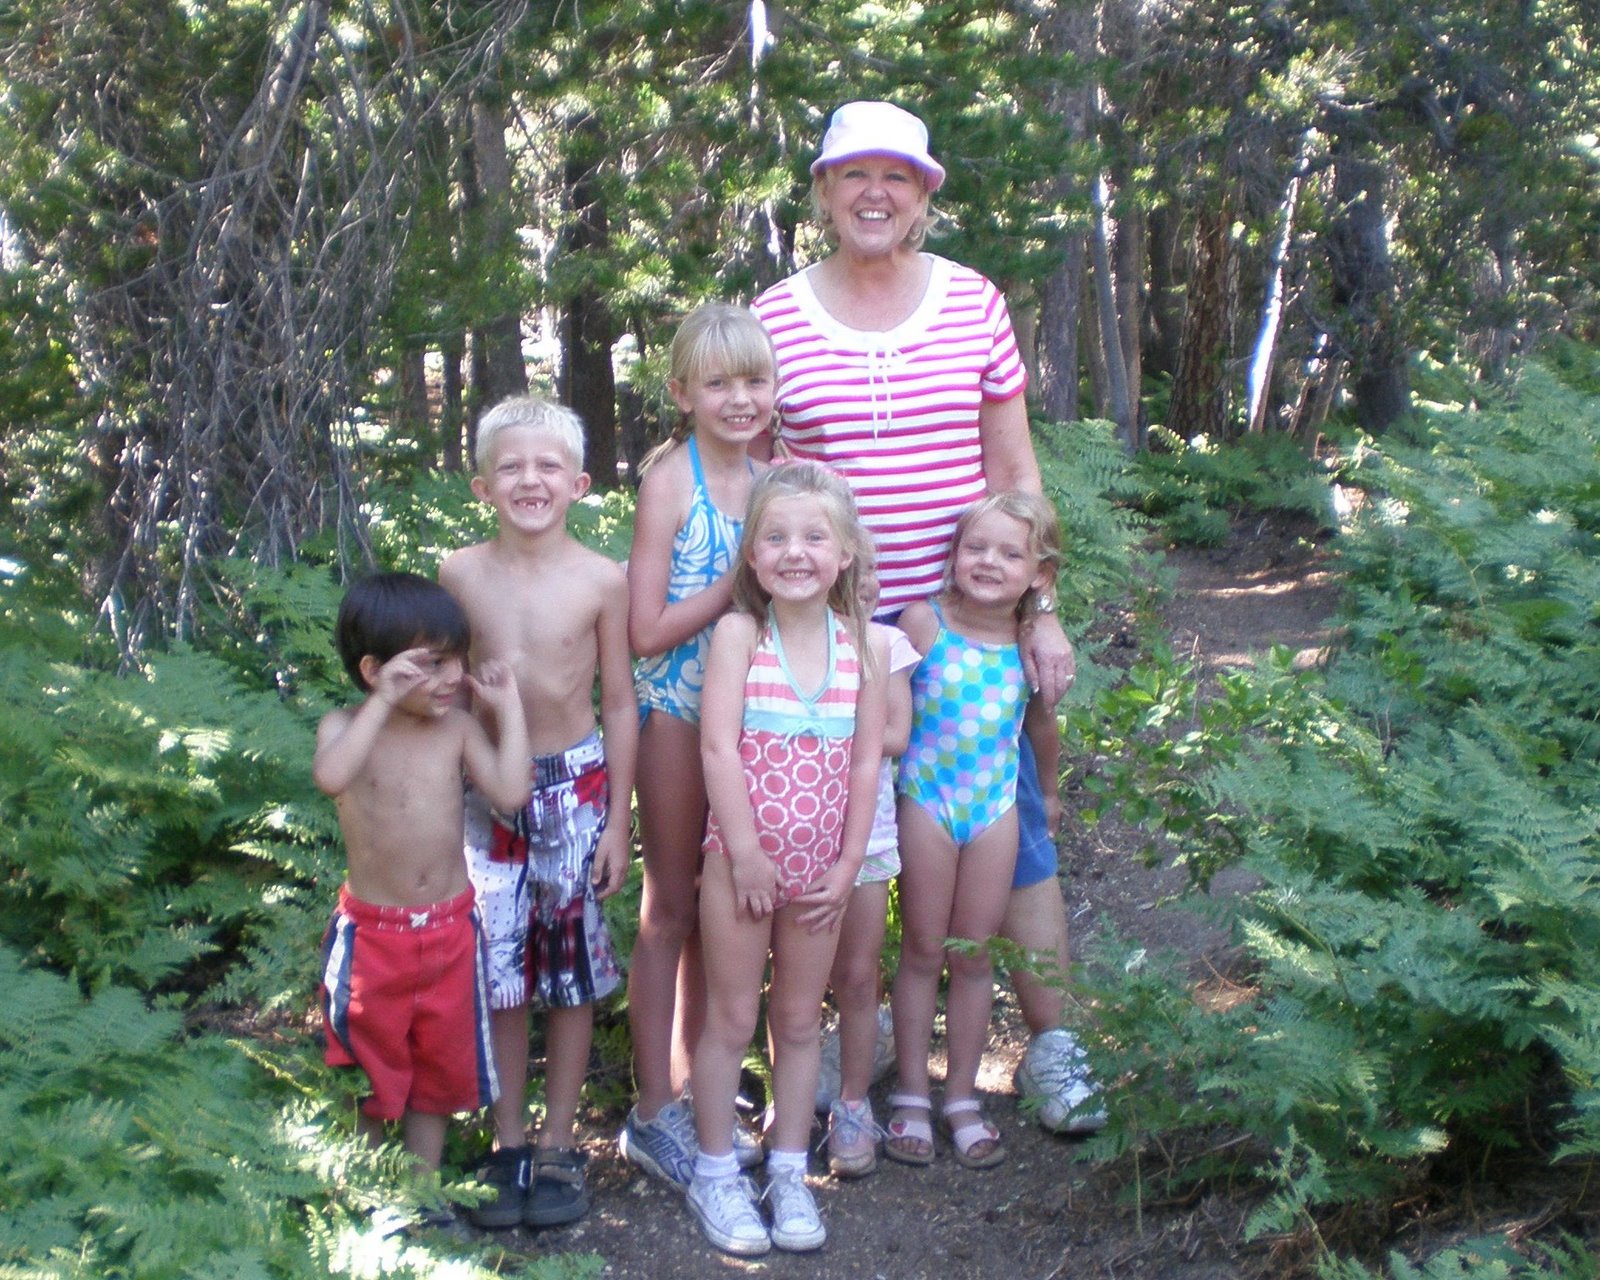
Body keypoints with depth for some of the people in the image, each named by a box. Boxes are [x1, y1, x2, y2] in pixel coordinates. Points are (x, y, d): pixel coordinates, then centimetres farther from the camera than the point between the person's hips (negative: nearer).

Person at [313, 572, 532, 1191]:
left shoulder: (457, 727, -2)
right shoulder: (345, 726, -10)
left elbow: (510, 790, -15)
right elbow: (330, 776, -33)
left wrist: (508, 704, -9)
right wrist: (383, 702, -33)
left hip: (449, 931, 3)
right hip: (372, 932, -2)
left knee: (437, 1070, 14)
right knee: (369, 1075, 11)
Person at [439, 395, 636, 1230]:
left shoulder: (601, 580, -7)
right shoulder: (460, 575, -4)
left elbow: (618, 705, -1)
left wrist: (616, 820, -2)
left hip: (576, 786, -1)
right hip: (487, 792, 1)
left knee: (572, 972, 8)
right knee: (498, 973, 6)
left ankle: (557, 1144, 20)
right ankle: (507, 1144, 19)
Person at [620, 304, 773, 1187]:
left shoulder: (768, 479, 5)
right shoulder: (670, 481, -12)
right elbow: (648, 629, -16)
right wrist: (740, 580, -18)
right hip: (676, 708, -5)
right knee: (672, 908, 3)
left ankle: (697, 1093, 25)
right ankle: (653, 1113, 12)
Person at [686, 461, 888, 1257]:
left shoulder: (863, 646, -2)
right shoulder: (739, 633, -10)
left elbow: (865, 762, 0)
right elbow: (718, 746, -15)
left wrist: (846, 866, -3)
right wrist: (747, 853, -17)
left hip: (817, 870, 3)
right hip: (740, 861, -3)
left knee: (800, 1020, 13)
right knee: (732, 1018, 7)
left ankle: (788, 1172, 25)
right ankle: (715, 1174, 19)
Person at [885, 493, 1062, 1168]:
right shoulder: (923, 622, -13)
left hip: (995, 808, 2)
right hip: (927, 802, -2)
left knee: (973, 955, 10)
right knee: (923, 951, 7)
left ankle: (962, 1097, 22)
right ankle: (911, 1096, 19)